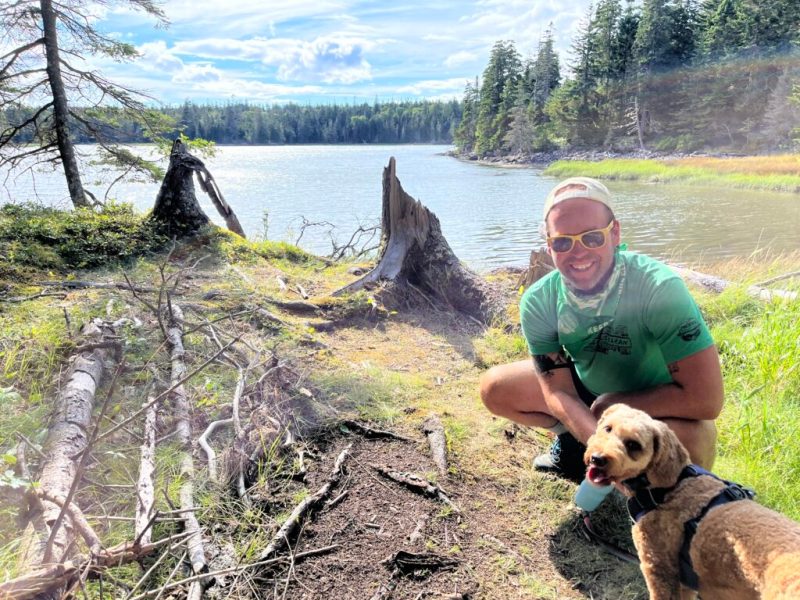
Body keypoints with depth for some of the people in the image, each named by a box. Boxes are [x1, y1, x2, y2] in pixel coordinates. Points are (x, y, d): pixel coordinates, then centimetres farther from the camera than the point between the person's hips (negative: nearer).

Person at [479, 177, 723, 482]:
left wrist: (612, 404, -25)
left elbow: (706, 399, -34)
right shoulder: (538, 302, -22)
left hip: (653, 405, -3)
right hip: (586, 386, 4)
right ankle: (572, 440, 13)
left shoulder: (660, 288, -34)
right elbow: (558, 392, -18)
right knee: (494, 388, -10)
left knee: (697, 440, -36)